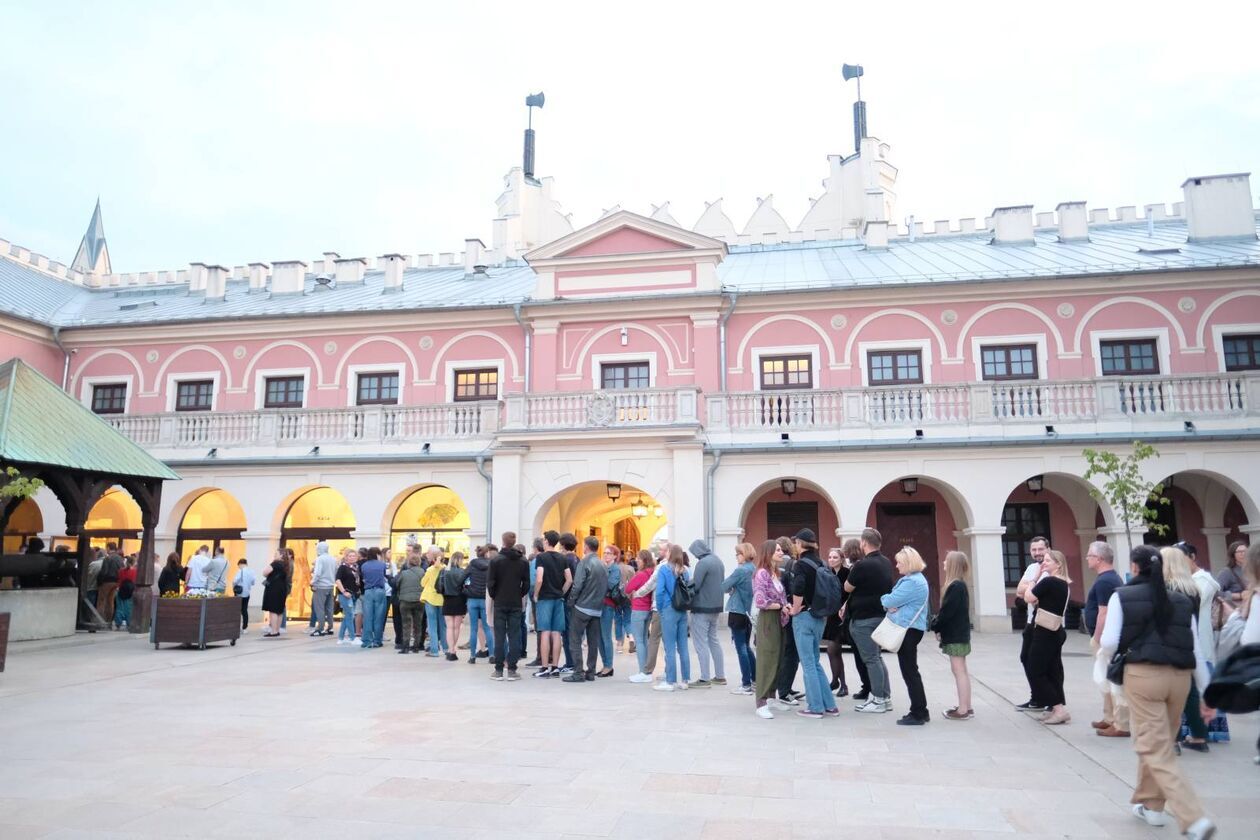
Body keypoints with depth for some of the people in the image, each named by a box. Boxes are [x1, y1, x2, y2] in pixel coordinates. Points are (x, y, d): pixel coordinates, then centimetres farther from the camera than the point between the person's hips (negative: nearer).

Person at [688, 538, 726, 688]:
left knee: (701, 643, -2)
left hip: (702, 608, -9)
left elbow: (694, 586, -20)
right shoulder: (718, 561, 10)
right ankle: (720, 676, 20)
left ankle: (705, 679, -1)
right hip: (716, 607, 9)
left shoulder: (703, 563, -17)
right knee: (713, 641, 16)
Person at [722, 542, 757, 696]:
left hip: (737, 612, -8)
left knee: (741, 649, -1)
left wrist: (731, 588, 8)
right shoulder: (755, 570, 6)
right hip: (749, 612, 8)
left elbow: (724, 586, -13)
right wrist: (735, 588, 3)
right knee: (746, 647, 18)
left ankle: (746, 685, 2)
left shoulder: (740, 570, -17)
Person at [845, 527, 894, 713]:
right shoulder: (886, 563, 6)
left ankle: (878, 700, 5)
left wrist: (852, 571, 7)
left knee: (871, 659, -1)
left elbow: (847, 587, -9)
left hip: (864, 619, -8)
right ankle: (886, 697, 22)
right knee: (876, 657, 17)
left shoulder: (862, 565, -21)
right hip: (880, 614, 9)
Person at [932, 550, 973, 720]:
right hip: (957, 634, 10)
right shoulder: (959, 585, 11)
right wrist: (938, 625, 5)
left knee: (958, 670, -5)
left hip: (955, 635, -10)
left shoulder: (956, 586, -19)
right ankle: (966, 707, 21)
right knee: (961, 671, 14)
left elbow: (947, 611, -21)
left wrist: (935, 627, -9)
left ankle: (963, 710, -1)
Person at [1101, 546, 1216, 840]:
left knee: (1156, 751, 0)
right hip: (1179, 676, 5)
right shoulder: (1181, 601, 10)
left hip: (1143, 674, -5)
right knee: (1159, 743, 22)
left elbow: (1109, 643, -5)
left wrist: (1108, 662, 18)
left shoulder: (1122, 597, -1)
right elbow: (1196, 651, 9)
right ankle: (1151, 805, 34)